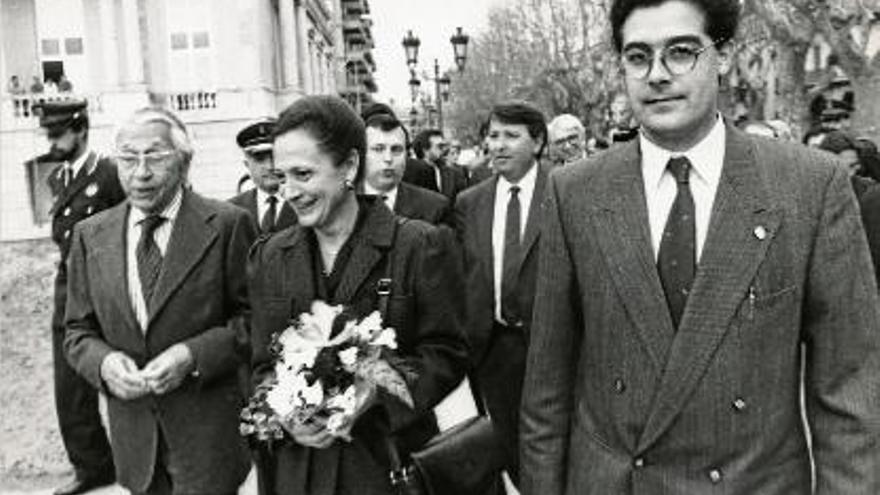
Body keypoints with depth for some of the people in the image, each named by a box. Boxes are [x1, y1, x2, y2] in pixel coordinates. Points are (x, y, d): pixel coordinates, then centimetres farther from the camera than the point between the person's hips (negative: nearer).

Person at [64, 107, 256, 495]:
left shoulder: (227, 225, -8)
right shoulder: (90, 236, 5)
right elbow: (78, 331, 9)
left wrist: (194, 356, -19)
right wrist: (103, 362, -12)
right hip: (133, 431, 4)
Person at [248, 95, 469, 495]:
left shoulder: (420, 247, -8)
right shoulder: (270, 257, 4)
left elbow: (447, 354, -8)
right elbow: (263, 366, 7)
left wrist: (372, 394, -21)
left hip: (387, 461, -3)